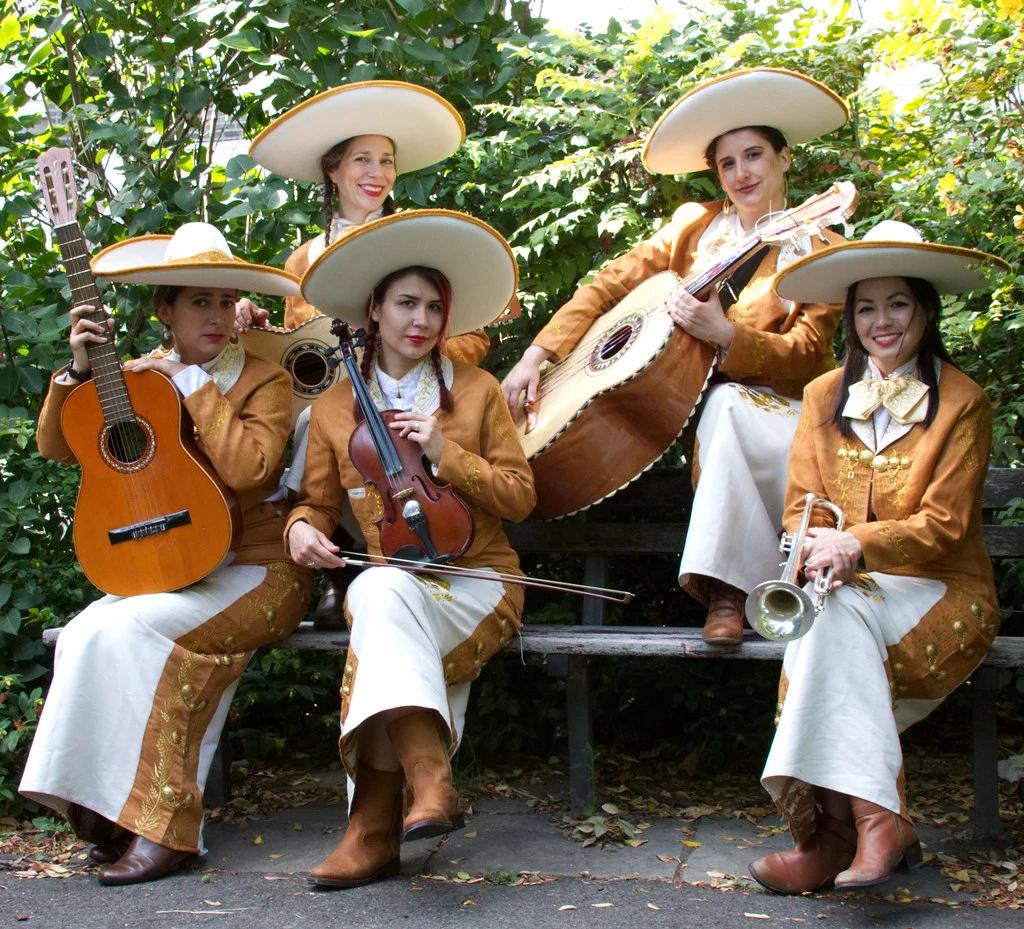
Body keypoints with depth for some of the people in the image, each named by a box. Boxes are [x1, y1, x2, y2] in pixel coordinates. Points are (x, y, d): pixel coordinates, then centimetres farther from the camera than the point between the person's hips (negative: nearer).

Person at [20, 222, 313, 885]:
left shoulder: (265, 383, -2)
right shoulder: (139, 379, 12)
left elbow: (248, 468, -20)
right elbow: (58, 447, 6)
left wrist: (195, 386, -14)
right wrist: (80, 369, -8)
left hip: (255, 573, -5)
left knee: (127, 631, -29)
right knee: (85, 632, -24)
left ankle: (161, 826, -23)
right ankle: (108, 811, -17)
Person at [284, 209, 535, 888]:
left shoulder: (477, 391, 8)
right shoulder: (334, 409, 12)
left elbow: (520, 497, 4)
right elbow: (319, 501, 17)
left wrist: (445, 453, -10)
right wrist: (302, 528, -7)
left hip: (476, 586, -2)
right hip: (386, 587, 2)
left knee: (381, 592, -34)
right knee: (378, 592, -36)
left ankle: (378, 820, -39)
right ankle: (430, 780, -42)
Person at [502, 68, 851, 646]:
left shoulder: (820, 252, 2)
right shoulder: (695, 226, 11)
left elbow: (807, 358, -8)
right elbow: (610, 287, 7)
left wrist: (724, 334, -25)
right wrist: (537, 356, -4)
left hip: (777, 410, -2)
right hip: (682, 406, 2)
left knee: (727, 406, -36)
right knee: (725, 405, -35)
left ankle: (727, 592, -33)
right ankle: (728, 591, -30)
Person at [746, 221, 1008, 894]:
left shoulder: (962, 403, -1)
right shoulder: (825, 396, 11)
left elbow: (945, 526, -8)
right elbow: (800, 506, 5)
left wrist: (857, 544, -24)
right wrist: (817, 547, -19)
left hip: (938, 594, -3)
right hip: (843, 586, 3)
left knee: (838, 619, -33)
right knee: (826, 615, -33)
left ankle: (839, 832, -33)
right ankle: (877, 819, -33)